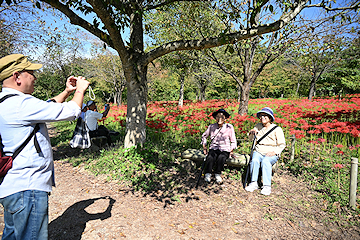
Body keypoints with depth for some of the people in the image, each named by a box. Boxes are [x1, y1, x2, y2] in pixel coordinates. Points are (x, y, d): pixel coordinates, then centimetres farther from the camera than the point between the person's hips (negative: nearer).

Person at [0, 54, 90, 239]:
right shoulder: (21, 104, -22)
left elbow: (47, 108, 21)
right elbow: (70, 112, -17)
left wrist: (67, 92, 16)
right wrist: (80, 90, 0)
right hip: (26, 188, -11)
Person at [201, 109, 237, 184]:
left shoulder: (229, 127, 2)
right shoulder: (211, 127, 6)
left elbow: (233, 141, 11)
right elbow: (204, 136, 22)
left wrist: (232, 150, -2)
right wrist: (204, 146, 12)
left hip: (225, 149, -1)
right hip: (213, 148, 1)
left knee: (221, 158, -35)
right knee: (210, 157, -32)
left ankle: (218, 174, -16)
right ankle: (208, 174, -18)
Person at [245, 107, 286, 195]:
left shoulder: (277, 129, 1)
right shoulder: (258, 126, 12)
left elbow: (282, 145, 1)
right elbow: (251, 139, 20)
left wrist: (274, 152, -16)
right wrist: (252, 132, -3)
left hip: (272, 154, -3)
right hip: (258, 152, 3)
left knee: (265, 161, -35)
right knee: (254, 160, -31)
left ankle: (267, 186, -32)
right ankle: (253, 183, -27)